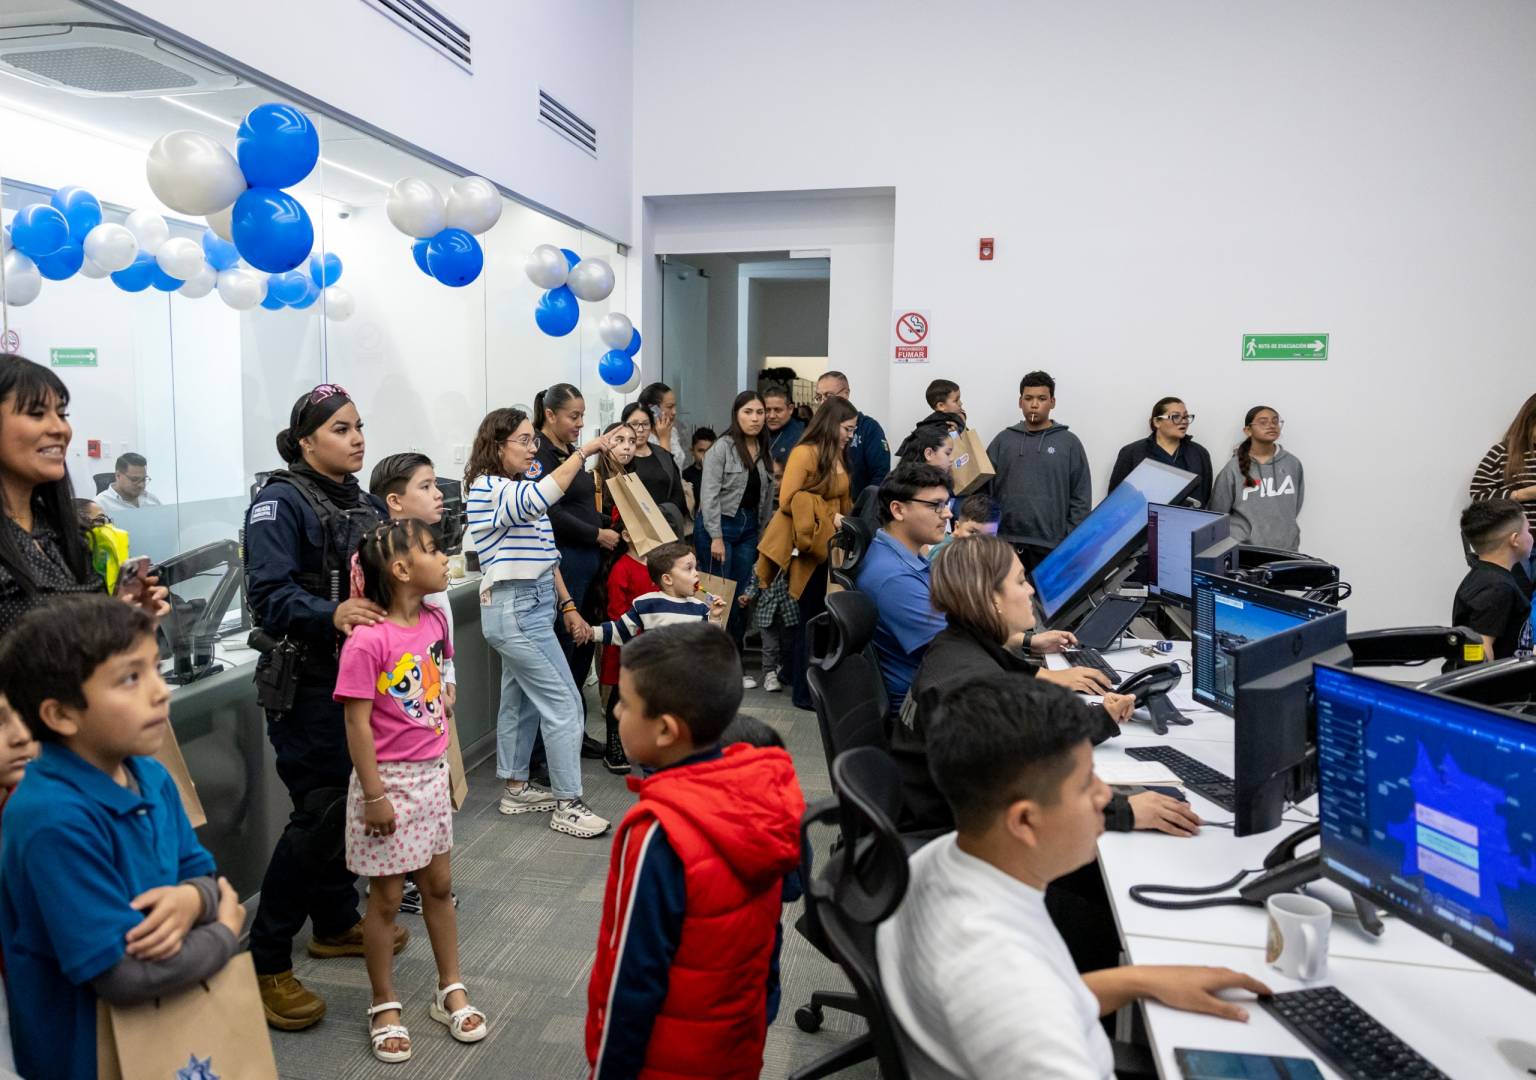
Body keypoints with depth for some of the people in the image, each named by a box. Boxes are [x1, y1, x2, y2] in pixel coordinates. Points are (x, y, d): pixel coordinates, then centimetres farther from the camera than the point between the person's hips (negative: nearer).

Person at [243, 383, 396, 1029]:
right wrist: (332, 614, -37)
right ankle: (265, 960, 10)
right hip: (308, 684, -7)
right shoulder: (281, 501, -11)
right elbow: (269, 594, -22)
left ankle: (336, 923, 33)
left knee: (348, 801, 15)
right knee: (318, 812, -5)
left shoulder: (365, 505, 12)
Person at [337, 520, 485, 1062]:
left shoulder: (435, 619, -2)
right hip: (389, 780, -6)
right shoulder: (367, 640, -23)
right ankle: (385, 1007, 28)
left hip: (432, 774, 6)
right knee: (386, 897, 10)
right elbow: (357, 723, -19)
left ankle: (451, 992, 33)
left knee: (439, 886, 17)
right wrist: (374, 795, -16)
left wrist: (446, 764, 14)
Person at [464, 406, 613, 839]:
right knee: (564, 704, -6)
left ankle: (516, 788, 29)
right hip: (515, 609, -9)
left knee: (521, 700, 17)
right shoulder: (487, 489, -14)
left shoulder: (521, 489, 14)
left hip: (532, 606, 9)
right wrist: (584, 451, -32)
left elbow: (545, 554, 16)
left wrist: (568, 607, 12)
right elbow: (540, 497, -36)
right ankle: (568, 805, 2)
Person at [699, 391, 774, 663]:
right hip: (720, 525, -5)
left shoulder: (764, 452, 10)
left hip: (749, 528, 6)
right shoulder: (721, 448, -7)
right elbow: (709, 495, -12)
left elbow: (767, 498, 12)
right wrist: (716, 537, -17)